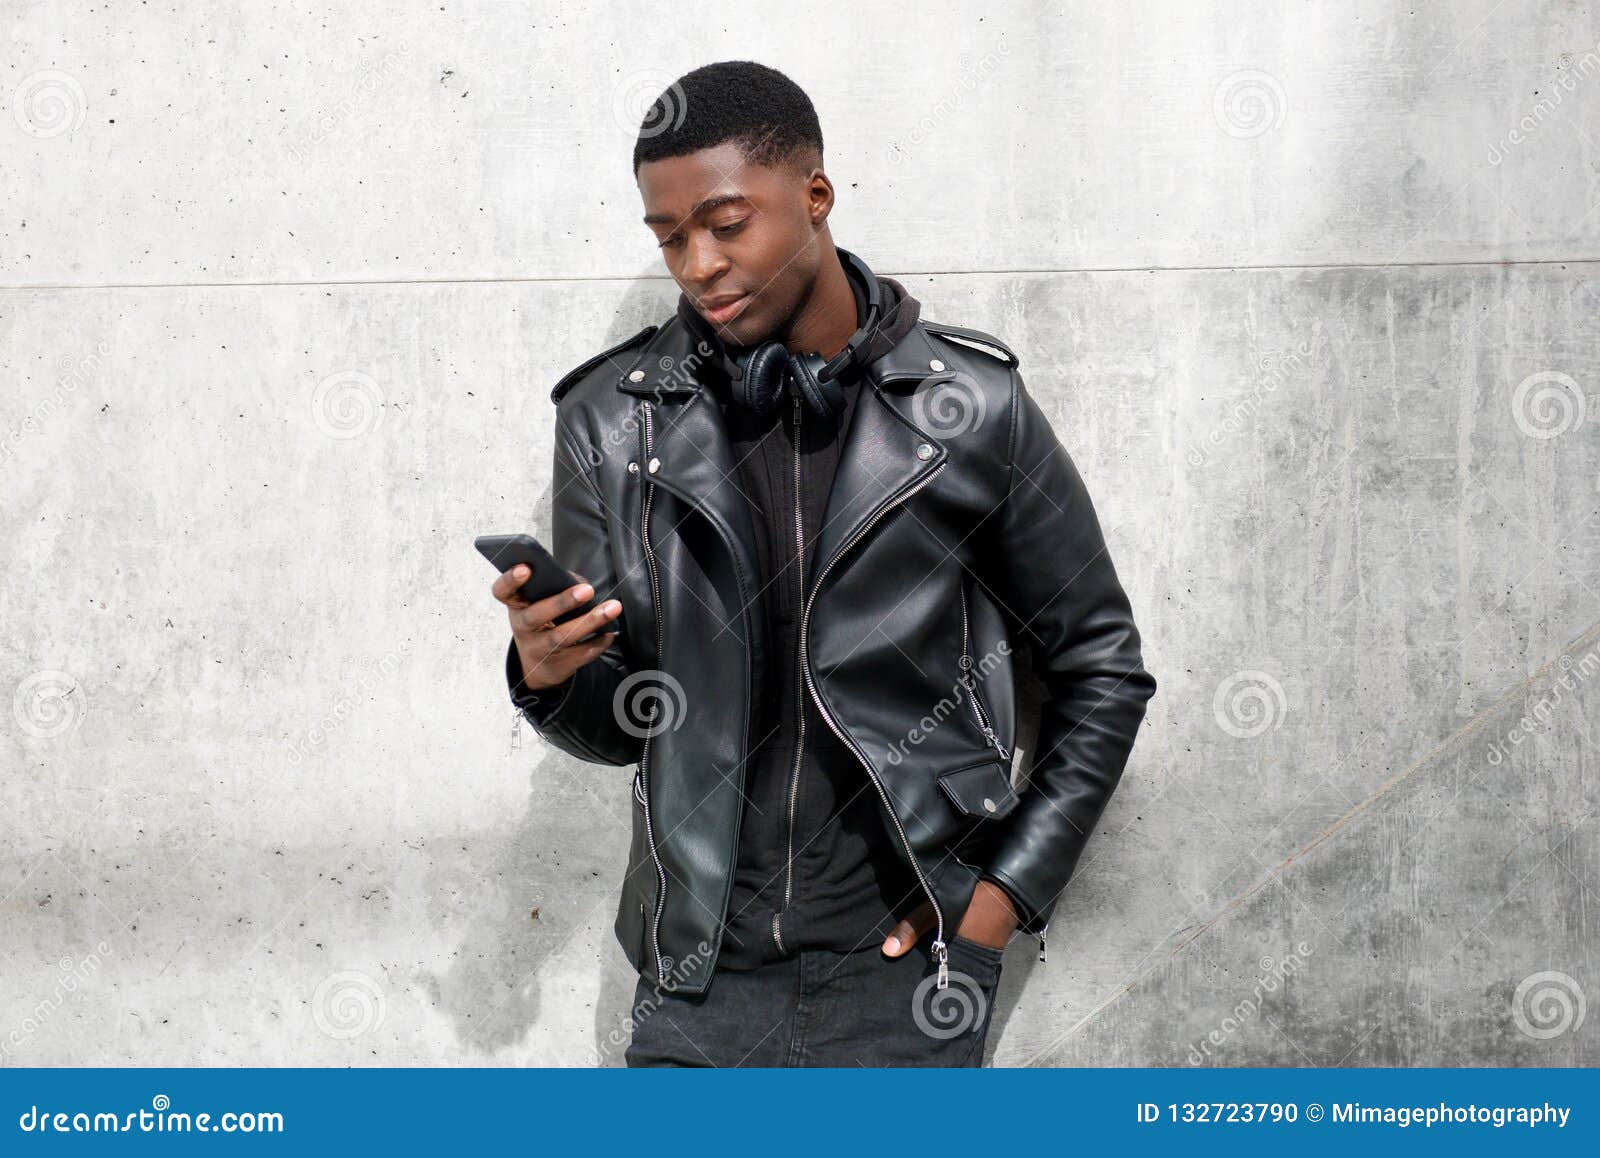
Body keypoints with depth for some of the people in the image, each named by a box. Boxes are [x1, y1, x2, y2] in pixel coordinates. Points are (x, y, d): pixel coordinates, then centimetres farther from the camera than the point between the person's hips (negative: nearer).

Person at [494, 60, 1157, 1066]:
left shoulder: (970, 408, -4)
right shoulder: (613, 424, 0)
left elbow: (1100, 668, 5)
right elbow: (617, 728, 4)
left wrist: (1012, 887, -2)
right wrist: (552, 678, -18)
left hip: (903, 964, -1)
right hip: (699, 983, 2)